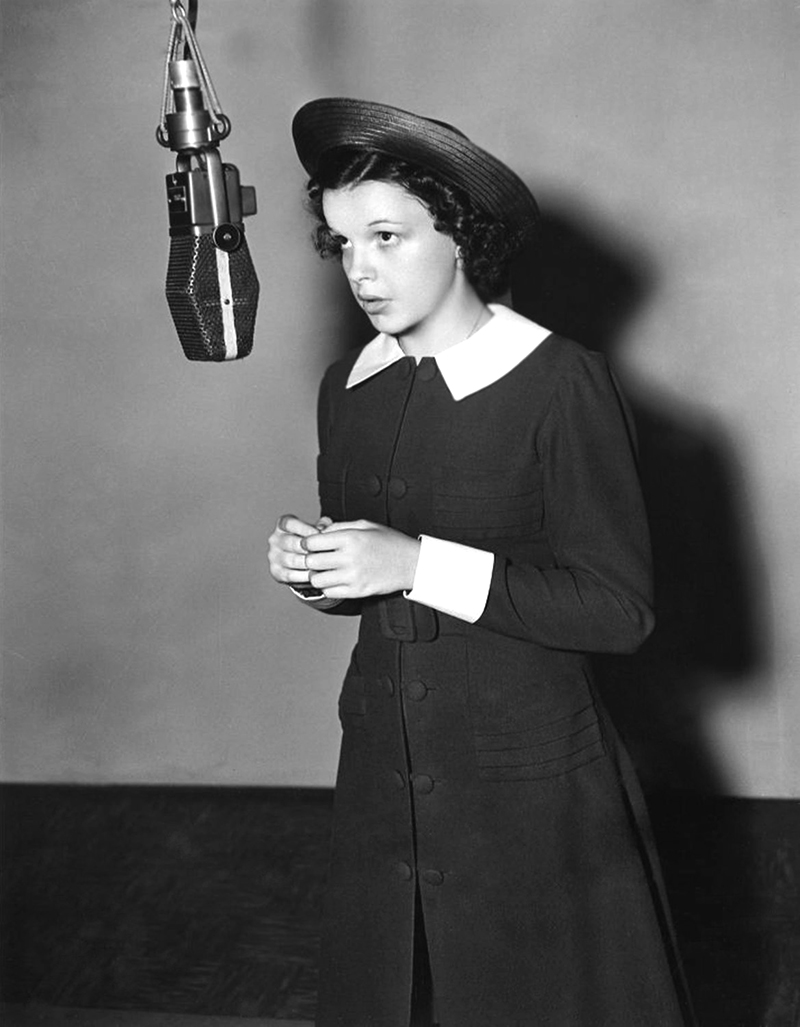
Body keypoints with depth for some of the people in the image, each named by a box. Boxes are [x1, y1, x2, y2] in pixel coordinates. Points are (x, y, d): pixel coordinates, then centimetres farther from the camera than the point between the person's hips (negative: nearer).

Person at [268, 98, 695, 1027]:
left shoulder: (561, 384, -16)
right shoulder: (346, 388, 4)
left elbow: (620, 609, -18)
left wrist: (418, 564, -23)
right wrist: (312, 570, -9)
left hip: (530, 784, -5)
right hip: (383, 770, 6)